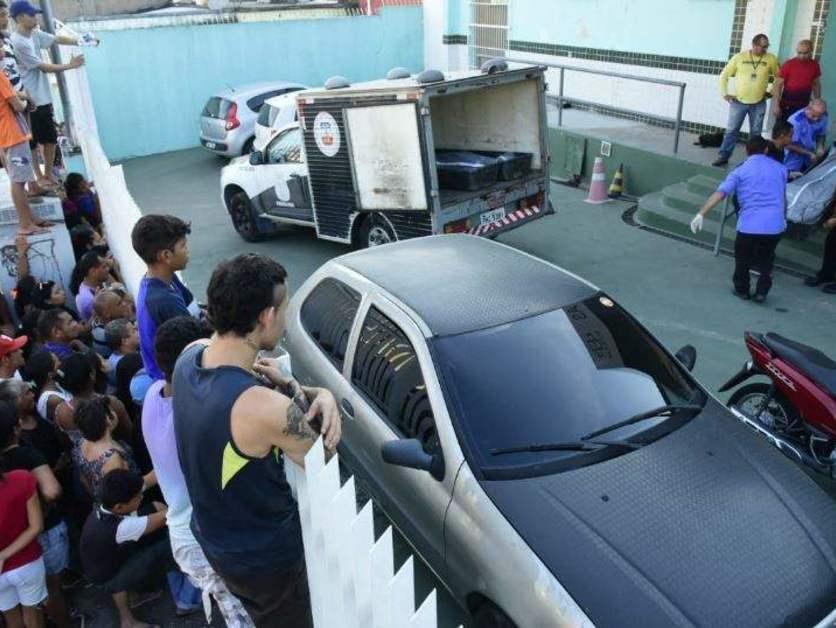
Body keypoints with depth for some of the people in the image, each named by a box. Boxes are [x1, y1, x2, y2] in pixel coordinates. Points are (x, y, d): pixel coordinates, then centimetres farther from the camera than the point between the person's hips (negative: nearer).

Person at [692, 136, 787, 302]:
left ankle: (742, 290, 30)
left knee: (742, 258, 21)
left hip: (749, 225, -3)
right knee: (766, 259, 25)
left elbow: (719, 194, -11)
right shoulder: (780, 168, 15)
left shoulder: (740, 171, 4)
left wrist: (701, 214, -15)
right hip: (775, 225, 3)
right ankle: (761, 292, 21)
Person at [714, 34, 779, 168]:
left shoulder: (771, 59, -2)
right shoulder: (739, 57, -6)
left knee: (756, 133, 9)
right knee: (731, 130, 3)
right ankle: (723, 156, 11)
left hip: (759, 104, 1)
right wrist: (725, 93, -2)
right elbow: (724, 75, 2)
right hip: (738, 102, -1)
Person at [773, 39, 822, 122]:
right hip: (787, 106, -3)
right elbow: (777, 85, -11)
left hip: (804, 106, 4)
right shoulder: (788, 64, -11)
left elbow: (816, 84, 12)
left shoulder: (814, 65, 1)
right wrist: (776, 105, -16)